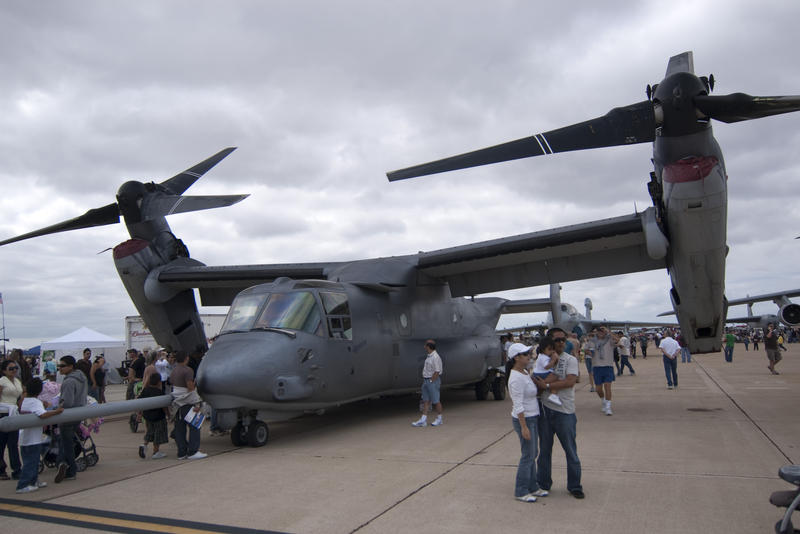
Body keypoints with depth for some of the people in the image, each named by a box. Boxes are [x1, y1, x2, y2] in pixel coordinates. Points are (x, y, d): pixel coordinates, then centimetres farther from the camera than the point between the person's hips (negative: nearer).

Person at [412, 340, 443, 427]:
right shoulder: (429, 356, 13)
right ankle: (423, 420, 5)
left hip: (433, 381, -9)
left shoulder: (435, 357, -18)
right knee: (426, 400, 6)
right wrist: (425, 381, 12)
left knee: (436, 401, 2)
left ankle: (439, 419, 15)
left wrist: (431, 382, -16)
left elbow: (437, 372, -20)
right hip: (426, 380, 9)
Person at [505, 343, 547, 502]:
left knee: (532, 454, 16)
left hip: (532, 418, 9)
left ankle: (532, 487, 27)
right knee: (528, 456, -2)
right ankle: (520, 492, 9)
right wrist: (524, 427, -24)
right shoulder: (516, 378, -22)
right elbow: (518, 406, -24)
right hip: (524, 420, -9)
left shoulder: (524, 372, 7)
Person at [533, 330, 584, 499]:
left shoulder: (570, 360, -1)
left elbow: (570, 381, -15)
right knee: (544, 450, 12)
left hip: (565, 411, -3)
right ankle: (543, 484, 26)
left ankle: (574, 486, 19)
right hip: (545, 409, 3)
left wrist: (546, 385, -17)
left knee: (571, 451, 4)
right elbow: (538, 382, 0)